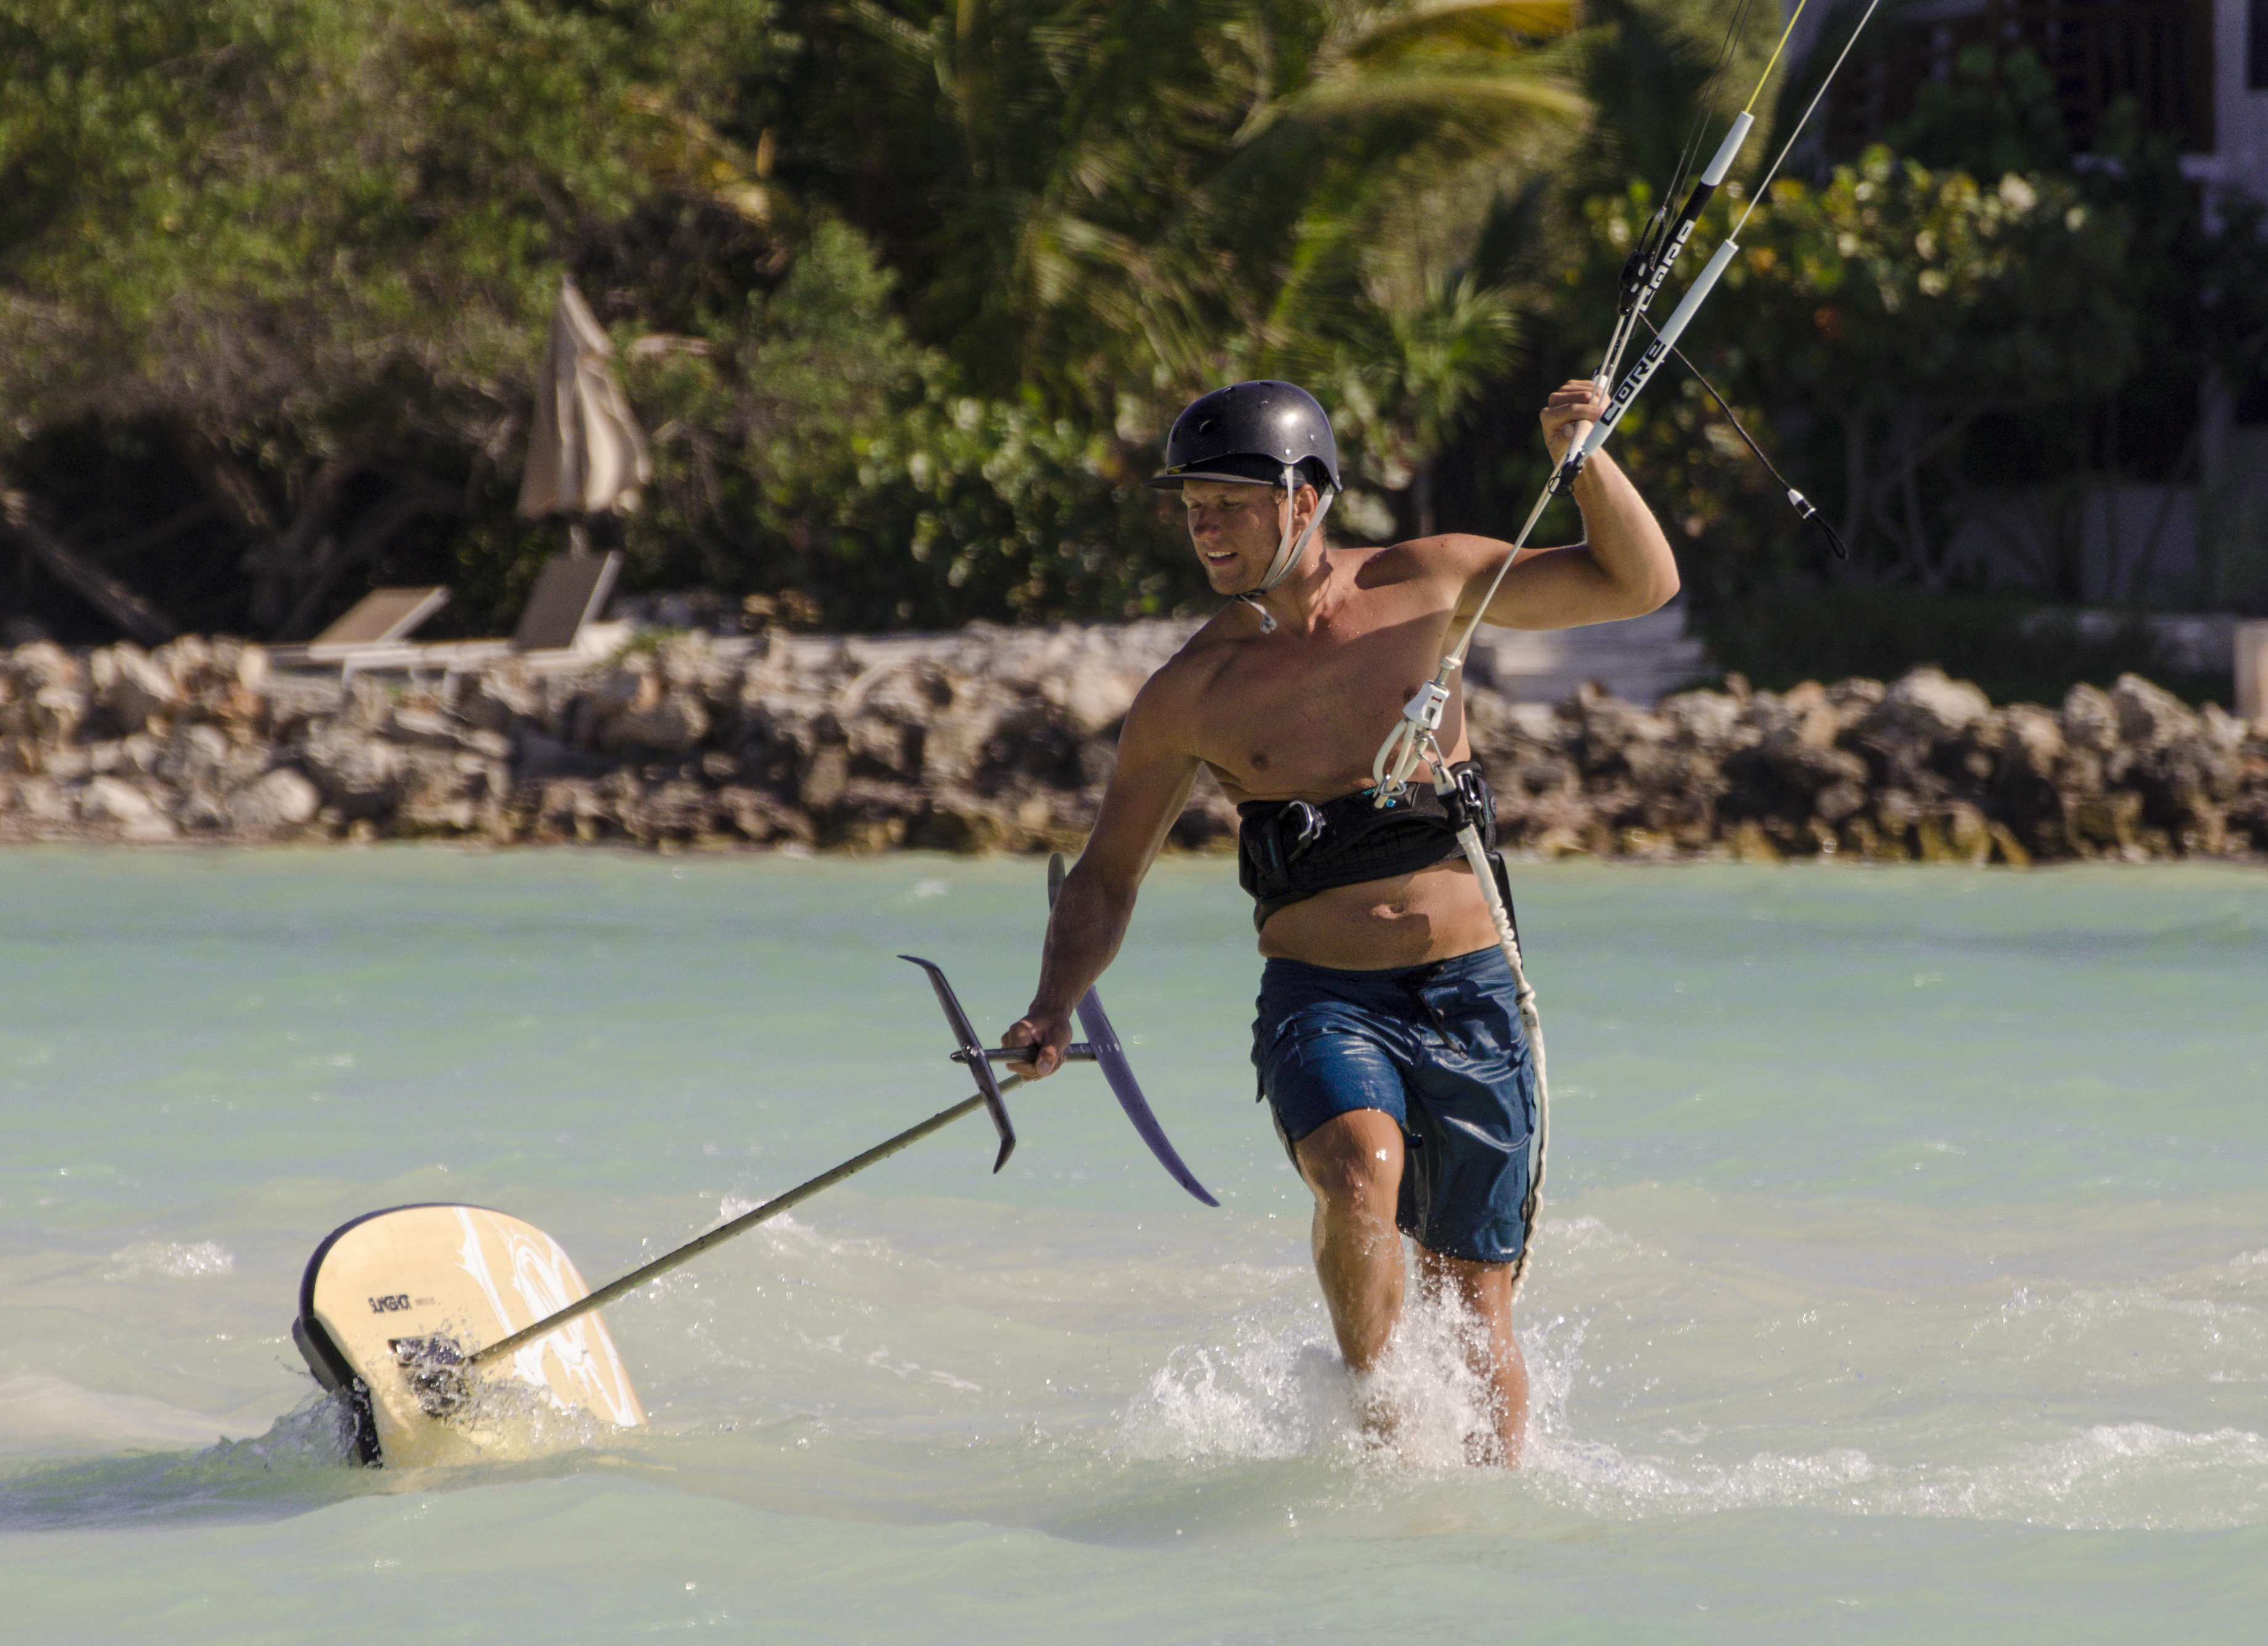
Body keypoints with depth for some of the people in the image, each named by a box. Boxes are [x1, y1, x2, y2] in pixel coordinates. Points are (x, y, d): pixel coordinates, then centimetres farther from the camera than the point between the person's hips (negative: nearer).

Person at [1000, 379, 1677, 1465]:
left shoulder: (1425, 586, 3)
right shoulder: (1187, 698, 1)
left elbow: (1641, 584, 10)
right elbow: (1107, 878, 10)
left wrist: (1584, 462, -7)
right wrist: (1053, 1011, -6)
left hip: (1466, 997, 1)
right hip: (1321, 1000, -1)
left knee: (1474, 1306, 1)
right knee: (1363, 1171, -31)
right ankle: (1376, 1417, -11)